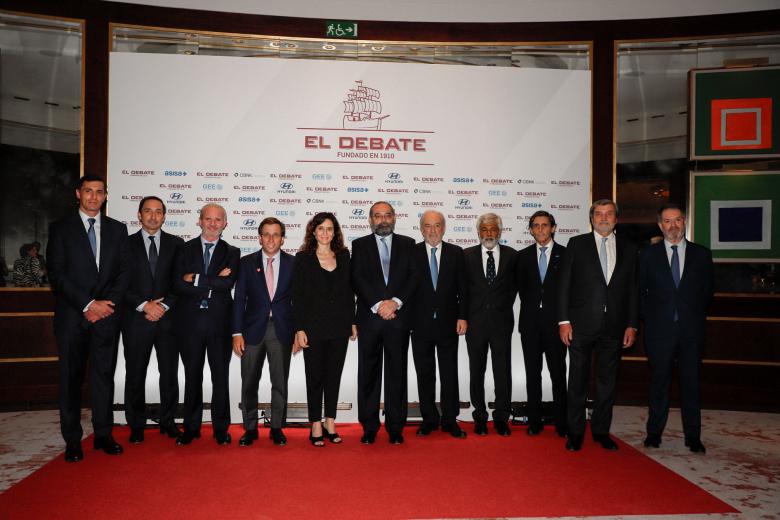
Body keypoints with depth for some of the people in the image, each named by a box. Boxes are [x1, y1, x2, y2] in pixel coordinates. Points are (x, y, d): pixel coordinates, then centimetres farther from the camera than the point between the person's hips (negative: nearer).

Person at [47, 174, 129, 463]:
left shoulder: (117, 229, 11)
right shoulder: (60, 228, 4)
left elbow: (123, 272, 7)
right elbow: (57, 274, -4)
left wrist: (107, 303, -7)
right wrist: (88, 304, -12)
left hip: (108, 313, 2)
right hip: (72, 315, -2)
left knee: (104, 374, 6)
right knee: (71, 377, 5)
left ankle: (103, 434, 15)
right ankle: (72, 439, 14)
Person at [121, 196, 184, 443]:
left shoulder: (176, 244, 8)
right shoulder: (126, 244, 5)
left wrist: (164, 306, -7)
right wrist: (144, 305, -11)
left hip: (167, 318, 1)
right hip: (136, 319, -1)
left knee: (169, 373, 5)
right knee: (135, 375, 5)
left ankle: (168, 422, 18)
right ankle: (136, 425, 17)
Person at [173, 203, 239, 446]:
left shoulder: (231, 253, 5)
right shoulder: (185, 249, 6)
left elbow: (227, 283, -13)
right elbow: (178, 285, -8)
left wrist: (196, 279, -11)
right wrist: (212, 285, -13)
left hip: (219, 322, 0)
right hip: (190, 321, 1)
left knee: (220, 376, 6)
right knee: (192, 376, 10)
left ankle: (221, 428, 17)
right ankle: (191, 428, 21)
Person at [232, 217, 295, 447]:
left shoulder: (293, 263, 2)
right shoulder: (247, 263, 3)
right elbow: (239, 299, 1)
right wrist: (237, 333, -5)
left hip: (282, 330, 0)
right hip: (253, 329, 1)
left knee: (280, 382, 6)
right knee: (249, 383, 7)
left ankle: (277, 427, 20)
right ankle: (250, 429, 21)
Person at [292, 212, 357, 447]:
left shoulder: (343, 256, 7)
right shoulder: (303, 258, -2)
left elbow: (349, 291, 11)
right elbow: (297, 295, -5)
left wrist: (352, 322, 7)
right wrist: (300, 329, -10)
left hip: (339, 326, 3)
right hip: (314, 326, -3)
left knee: (334, 375, 9)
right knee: (315, 376, 4)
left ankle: (330, 423, 20)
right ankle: (316, 427, 14)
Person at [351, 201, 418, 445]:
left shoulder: (407, 244, 11)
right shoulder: (360, 245, 9)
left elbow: (413, 277, 1)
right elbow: (357, 279, -2)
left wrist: (395, 302, -12)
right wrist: (378, 305, -12)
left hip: (398, 317, 0)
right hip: (369, 317, 0)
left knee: (397, 372, 4)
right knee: (368, 373, 4)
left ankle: (395, 427, 13)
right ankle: (369, 427, 13)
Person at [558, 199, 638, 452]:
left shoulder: (628, 248, 9)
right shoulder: (577, 244, 2)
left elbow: (633, 289, 9)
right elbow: (564, 284, -1)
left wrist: (631, 325, 2)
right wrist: (564, 320, -7)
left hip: (614, 326, 2)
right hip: (581, 324, -2)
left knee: (607, 381, 11)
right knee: (578, 380, 5)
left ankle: (601, 430, 24)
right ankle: (575, 432, 17)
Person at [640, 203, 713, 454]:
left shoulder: (701, 254, 6)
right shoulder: (648, 254, 3)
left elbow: (707, 291, 10)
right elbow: (640, 291, 6)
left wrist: (696, 317, 6)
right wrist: (650, 318, 1)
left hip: (691, 329, 1)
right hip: (659, 329, -1)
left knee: (691, 383, 7)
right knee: (659, 382, 8)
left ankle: (693, 436, 18)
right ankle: (654, 432, 19)